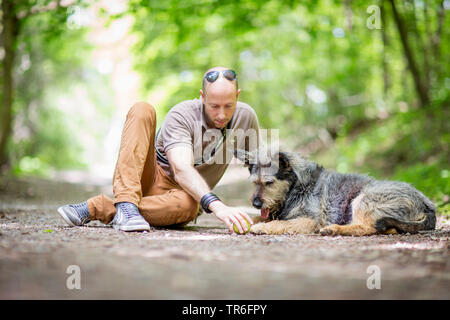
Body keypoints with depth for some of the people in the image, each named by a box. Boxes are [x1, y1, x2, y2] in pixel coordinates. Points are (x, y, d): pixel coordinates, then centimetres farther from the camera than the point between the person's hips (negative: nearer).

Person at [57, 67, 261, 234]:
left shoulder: (245, 117, -7)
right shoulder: (180, 115, -19)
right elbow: (181, 169, -34)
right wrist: (216, 205, -48)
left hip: (178, 194, 2)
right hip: (147, 178, -2)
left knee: (187, 205, -40)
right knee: (142, 110, -26)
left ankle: (93, 209, -26)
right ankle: (126, 204, -38)